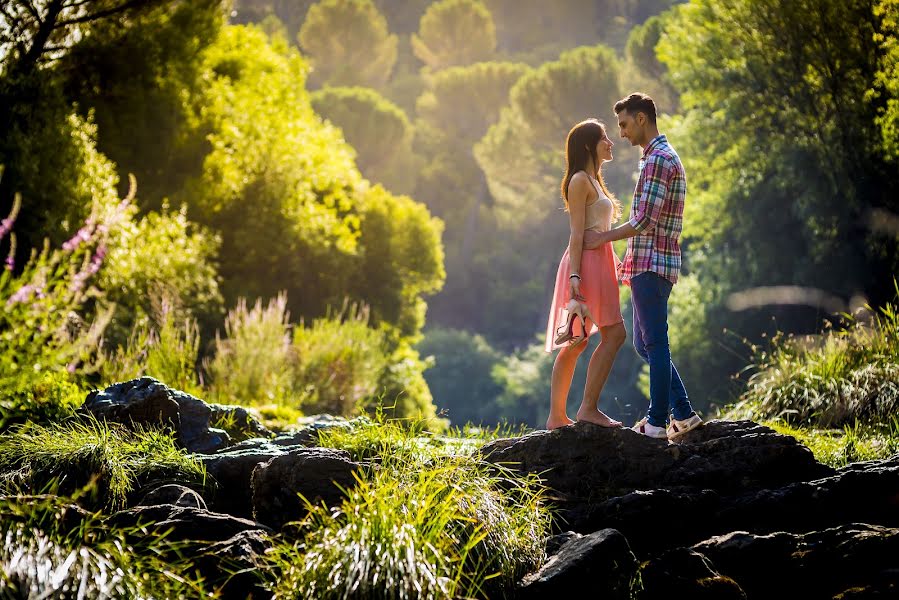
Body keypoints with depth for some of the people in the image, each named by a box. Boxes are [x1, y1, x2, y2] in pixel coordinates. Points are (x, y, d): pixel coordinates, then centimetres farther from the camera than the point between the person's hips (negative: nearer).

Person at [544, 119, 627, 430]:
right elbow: (577, 233, -15)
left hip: (599, 263, 10)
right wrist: (575, 277, -20)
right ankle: (589, 408, -14)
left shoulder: (593, 181, 22)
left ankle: (557, 416, 7)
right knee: (614, 334, -14)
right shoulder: (580, 180, -8)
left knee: (574, 343, 7)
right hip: (586, 264, -10)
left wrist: (621, 267, 24)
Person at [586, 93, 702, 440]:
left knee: (655, 344, -4)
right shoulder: (663, 156, 19)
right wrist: (631, 259, 21)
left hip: (652, 264, -10)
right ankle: (683, 414, 14)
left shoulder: (658, 159, -14)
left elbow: (645, 221, -20)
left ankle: (657, 422, 1)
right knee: (645, 343, 13)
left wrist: (603, 238, -9)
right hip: (649, 264, 10)